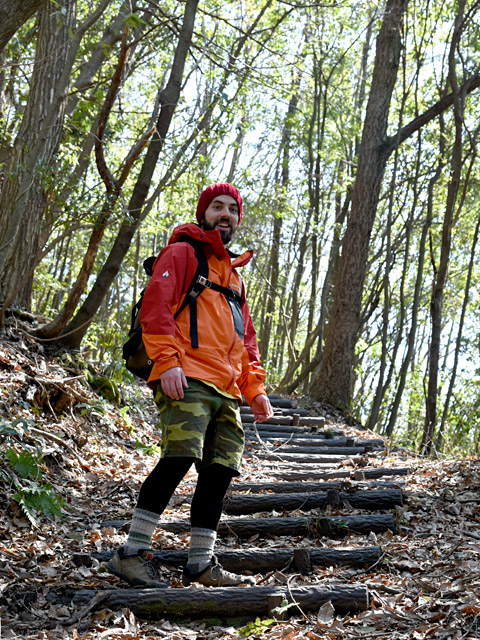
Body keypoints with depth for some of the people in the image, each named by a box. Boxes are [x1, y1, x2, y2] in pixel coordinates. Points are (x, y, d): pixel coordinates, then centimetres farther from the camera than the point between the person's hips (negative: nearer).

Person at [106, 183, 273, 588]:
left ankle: (202, 565, 6)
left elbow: (246, 338, 31)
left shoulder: (233, 274, 31)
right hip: (187, 379, -8)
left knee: (220, 471, 1)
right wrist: (167, 361, -20)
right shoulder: (182, 254, 8)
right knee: (181, 457, -22)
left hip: (226, 391, 8)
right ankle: (133, 553, -17)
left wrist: (255, 387, 18)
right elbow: (156, 306, -7)